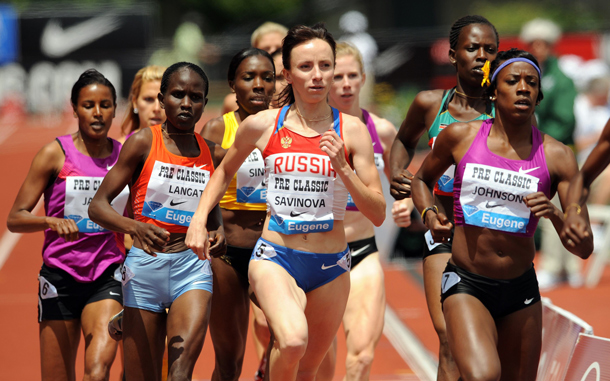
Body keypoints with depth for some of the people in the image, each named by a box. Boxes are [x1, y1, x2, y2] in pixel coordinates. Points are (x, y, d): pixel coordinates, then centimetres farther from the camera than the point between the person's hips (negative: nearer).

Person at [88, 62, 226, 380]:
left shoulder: (211, 154, 9)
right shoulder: (143, 142, -2)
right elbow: (98, 205, -7)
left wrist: (218, 232, 4)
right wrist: (135, 227, -26)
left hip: (193, 266, 2)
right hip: (145, 262, -2)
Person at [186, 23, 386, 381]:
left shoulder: (352, 130, -3)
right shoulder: (262, 125, -2)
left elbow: (378, 214, -4)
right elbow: (225, 171, 18)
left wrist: (343, 168, -17)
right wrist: (199, 220, 7)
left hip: (330, 266, 2)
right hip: (275, 257, -2)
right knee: (293, 340, -30)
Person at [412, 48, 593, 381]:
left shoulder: (556, 156, -1)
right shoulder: (460, 137, -1)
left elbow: (584, 248, -2)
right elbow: (422, 179, 20)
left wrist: (554, 215, -21)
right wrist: (429, 214, 0)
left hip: (521, 290, 3)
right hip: (466, 285, -3)